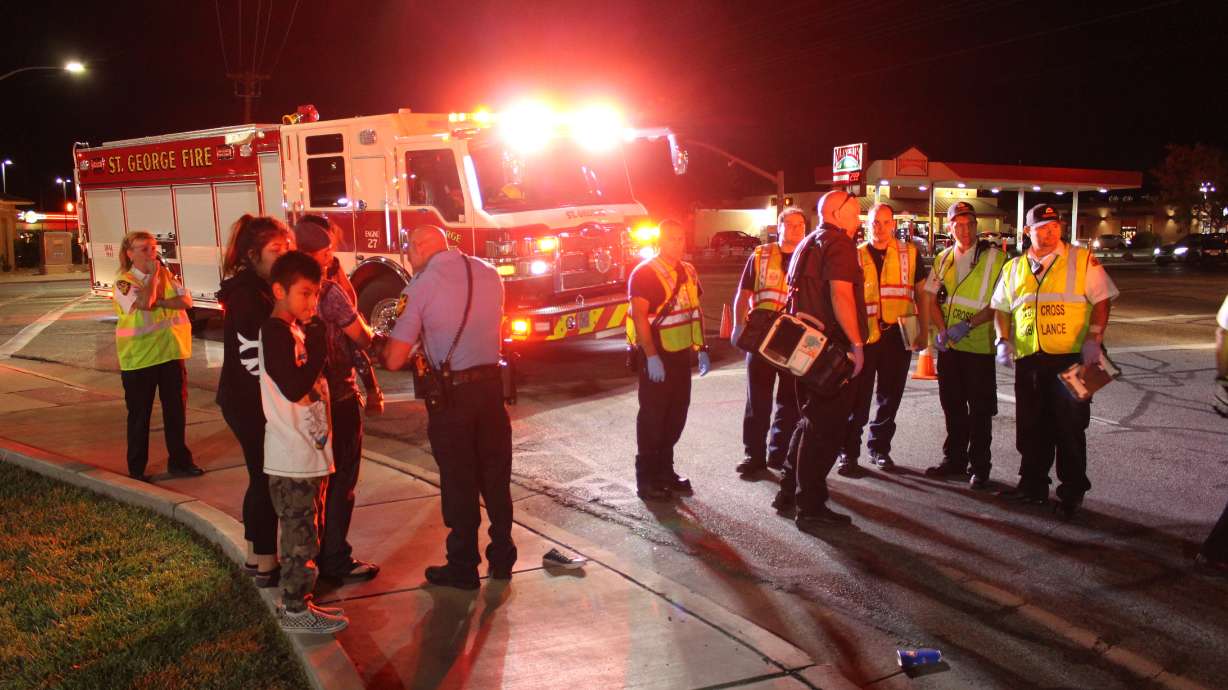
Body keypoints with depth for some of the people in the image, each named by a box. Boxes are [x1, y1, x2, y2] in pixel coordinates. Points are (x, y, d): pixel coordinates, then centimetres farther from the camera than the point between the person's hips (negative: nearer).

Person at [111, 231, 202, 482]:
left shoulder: (167, 275, 6)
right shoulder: (124, 282, -8)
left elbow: (186, 301, -7)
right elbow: (143, 303, -26)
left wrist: (158, 302, -20)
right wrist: (153, 275, -15)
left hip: (172, 352, 4)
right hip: (139, 358, -4)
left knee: (176, 409, 11)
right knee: (139, 414, 5)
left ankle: (179, 461, 24)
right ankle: (137, 469, 17)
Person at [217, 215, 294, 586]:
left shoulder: (258, 288, 11)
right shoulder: (248, 295, -20)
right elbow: (254, 360, -24)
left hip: (248, 400, 10)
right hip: (251, 403, -10)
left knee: (261, 477, 18)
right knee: (267, 479, -1)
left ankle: (256, 555, 30)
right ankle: (265, 565, 10)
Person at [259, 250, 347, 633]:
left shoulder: (297, 329, 14)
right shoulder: (276, 331, -16)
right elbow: (294, 387, -25)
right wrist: (319, 346, -20)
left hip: (308, 451, 10)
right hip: (293, 457, -10)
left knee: (304, 532, 17)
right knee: (300, 534, -2)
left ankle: (297, 601, 27)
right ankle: (296, 609, 7)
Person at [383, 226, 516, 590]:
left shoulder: (420, 286, -11)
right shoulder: (488, 273, 3)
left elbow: (394, 360, -13)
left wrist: (383, 349, 11)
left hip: (450, 392, -4)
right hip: (491, 382, 4)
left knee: (458, 480, 8)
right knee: (496, 474, 16)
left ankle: (463, 567, 18)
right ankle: (502, 558, 27)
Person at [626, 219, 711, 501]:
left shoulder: (688, 271, 11)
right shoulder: (645, 273, -13)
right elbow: (639, 316, -20)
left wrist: (702, 348, 12)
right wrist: (651, 357, -25)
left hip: (681, 353, 8)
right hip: (657, 355, -7)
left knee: (676, 414, 13)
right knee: (652, 416, -1)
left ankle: (665, 470, 26)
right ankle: (646, 480, 6)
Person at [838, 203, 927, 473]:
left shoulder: (909, 253, 6)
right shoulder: (854, 256, 5)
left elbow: (922, 293, 10)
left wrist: (923, 330, 2)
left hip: (898, 334, 2)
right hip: (864, 336, -1)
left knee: (890, 396, 10)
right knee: (857, 397, -2)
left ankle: (880, 449, 24)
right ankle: (848, 452, 7)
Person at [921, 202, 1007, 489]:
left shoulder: (994, 257, -7)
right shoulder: (942, 259, 9)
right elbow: (932, 299, 11)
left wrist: (968, 325, -19)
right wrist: (942, 330, -6)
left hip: (979, 345, -5)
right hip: (949, 346, 5)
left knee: (980, 409, 2)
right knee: (952, 406, 14)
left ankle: (979, 467, 12)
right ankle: (954, 460, 26)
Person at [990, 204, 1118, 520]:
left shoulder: (1082, 260, 2)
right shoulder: (1013, 268, 13)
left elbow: (1101, 301, -2)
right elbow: (1001, 308, 18)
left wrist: (1093, 339, -13)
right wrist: (1003, 340, 3)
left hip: (1071, 357, -4)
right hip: (1028, 360, 4)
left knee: (1070, 428, -1)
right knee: (1031, 427, 11)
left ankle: (1072, 492, 10)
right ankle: (1032, 485, 25)